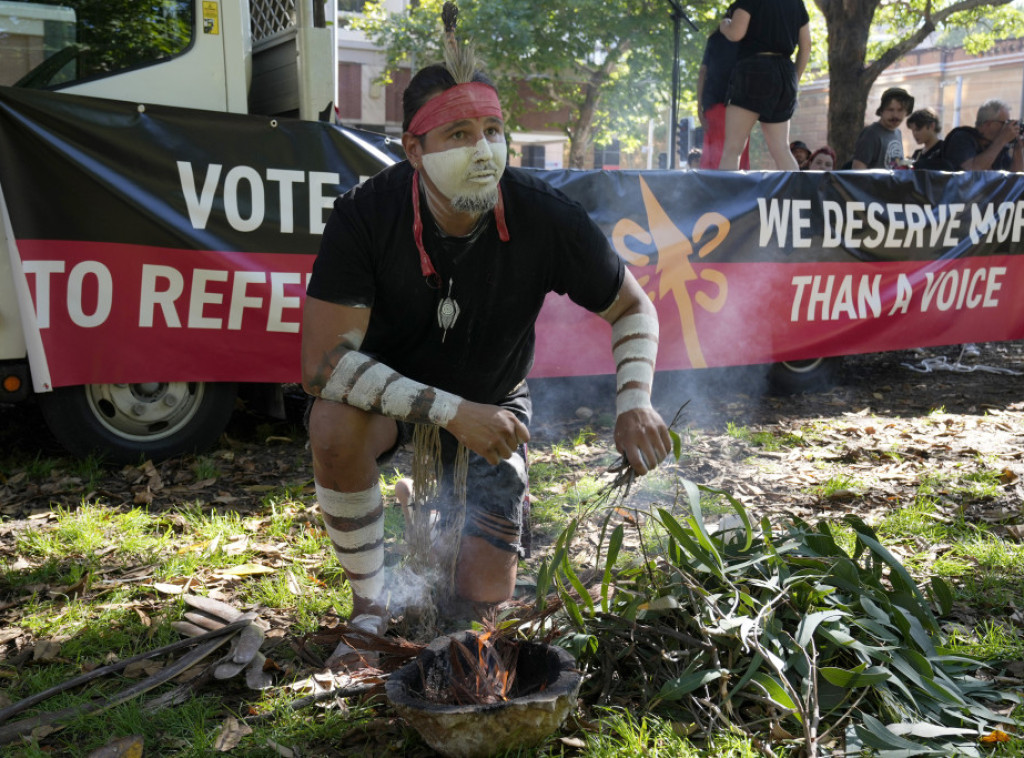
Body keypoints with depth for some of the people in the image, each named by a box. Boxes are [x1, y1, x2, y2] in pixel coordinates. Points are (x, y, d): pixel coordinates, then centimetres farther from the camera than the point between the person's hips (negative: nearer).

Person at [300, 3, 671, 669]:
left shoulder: (549, 220, -23)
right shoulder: (365, 216, -27)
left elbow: (633, 308, -7)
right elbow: (323, 362, -28)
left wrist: (635, 403, -24)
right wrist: (449, 411, -35)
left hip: (493, 403, 1)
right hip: (391, 392, -1)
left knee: (484, 597, -7)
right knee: (336, 429, -38)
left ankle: (454, 526, 33)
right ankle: (371, 607, -11)